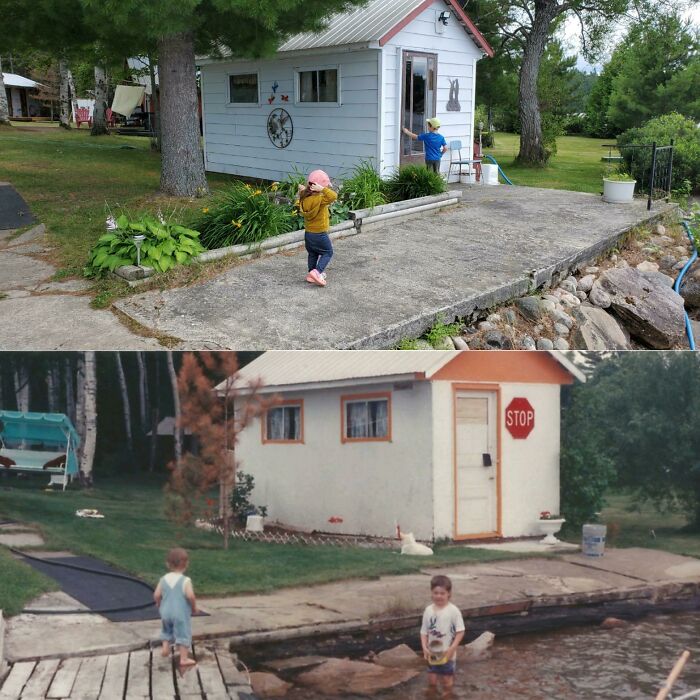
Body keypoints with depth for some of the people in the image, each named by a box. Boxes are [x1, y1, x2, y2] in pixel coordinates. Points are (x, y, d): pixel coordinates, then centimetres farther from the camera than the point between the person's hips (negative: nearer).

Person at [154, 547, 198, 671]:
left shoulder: (164, 579, -2)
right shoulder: (185, 580, -16)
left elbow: (156, 595, -2)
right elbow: (190, 596, -25)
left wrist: (160, 606, 16)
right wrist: (194, 607, -7)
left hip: (166, 611, 5)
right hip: (181, 613, -4)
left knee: (167, 630, 30)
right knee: (183, 634, 5)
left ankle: (165, 648, 29)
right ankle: (184, 658, 8)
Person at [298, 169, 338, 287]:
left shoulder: (305, 200, -4)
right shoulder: (320, 199, -25)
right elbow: (333, 196, -39)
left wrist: (303, 191, 10)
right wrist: (322, 189, -34)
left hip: (308, 233, 6)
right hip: (320, 234, -6)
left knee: (312, 254, 22)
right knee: (328, 252, 9)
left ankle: (311, 275, 28)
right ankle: (317, 272, -9)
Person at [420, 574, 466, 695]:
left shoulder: (453, 610, -15)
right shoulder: (428, 610, -2)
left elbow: (460, 631, -13)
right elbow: (424, 631, 3)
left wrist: (452, 648, -19)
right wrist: (424, 647, -9)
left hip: (447, 653, -3)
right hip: (433, 653, 3)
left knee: (446, 679, 10)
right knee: (432, 679, 10)